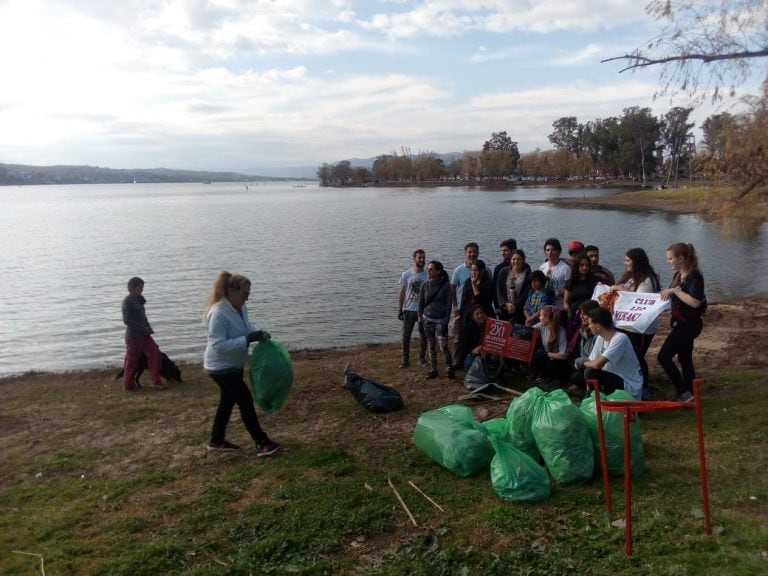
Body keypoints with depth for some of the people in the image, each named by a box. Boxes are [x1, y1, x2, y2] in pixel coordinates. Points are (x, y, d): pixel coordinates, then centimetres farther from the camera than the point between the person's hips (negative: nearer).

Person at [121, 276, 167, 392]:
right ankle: (128, 385, 18)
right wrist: (144, 329, -21)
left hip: (143, 334, 8)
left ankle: (156, 382, 6)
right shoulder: (127, 301, -13)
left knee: (154, 353, 2)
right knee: (131, 360, 3)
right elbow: (127, 320, -20)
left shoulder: (138, 300, 12)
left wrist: (147, 328, 2)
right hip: (133, 336, -8)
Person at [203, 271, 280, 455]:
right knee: (246, 401, -5)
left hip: (234, 365, 9)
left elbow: (246, 327, 14)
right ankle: (262, 444, 4)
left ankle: (216, 441, 34)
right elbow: (218, 344, -30)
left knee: (228, 402, 19)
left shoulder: (241, 308, -1)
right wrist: (247, 339, -34)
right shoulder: (218, 313, -28)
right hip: (221, 368, -9)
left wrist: (258, 334, -8)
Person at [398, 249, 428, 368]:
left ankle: (422, 358, 22)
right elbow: (402, 293, 3)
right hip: (409, 309, 0)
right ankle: (405, 359, 10)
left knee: (423, 335, 8)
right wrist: (399, 309, 0)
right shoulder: (406, 275, -2)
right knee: (406, 335, 1)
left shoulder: (428, 275, -2)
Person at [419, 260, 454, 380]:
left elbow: (448, 304, -6)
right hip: (428, 319, 4)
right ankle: (433, 370, 16)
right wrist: (420, 316, 1)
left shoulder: (445, 285, -6)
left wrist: (445, 321, -10)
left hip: (440, 320, -4)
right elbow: (421, 302, 10)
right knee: (432, 346, 8)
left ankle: (449, 370, 6)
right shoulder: (425, 285, 4)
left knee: (443, 346, -9)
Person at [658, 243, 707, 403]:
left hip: (689, 324, -10)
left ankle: (684, 393, -3)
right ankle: (689, 395, 25)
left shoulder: (695, 276, -18)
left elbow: (695, 302, -29)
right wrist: (666, 294, 0)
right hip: (681, 323, 10)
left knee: (663, 357, -11)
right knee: (684, 359, 15)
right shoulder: (678, 275, 8)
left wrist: (674, 290, -26)